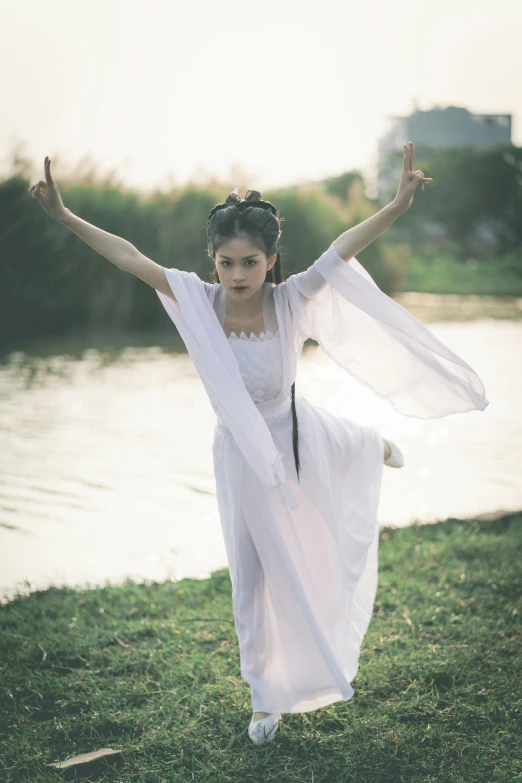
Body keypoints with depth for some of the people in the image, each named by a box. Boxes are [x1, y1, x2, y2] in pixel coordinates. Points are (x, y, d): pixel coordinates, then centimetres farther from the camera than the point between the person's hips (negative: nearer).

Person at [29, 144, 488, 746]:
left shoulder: (289, 301, -26)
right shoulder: (199, 301, -24)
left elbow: (343, 248, -36)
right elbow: (128, 256, -23)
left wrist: (396, 206, -49)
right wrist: (62, 215, -26)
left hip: (298, 438, 0)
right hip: (242, 458, 0)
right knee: (254, 576, 13)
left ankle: (378, 447, 78)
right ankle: (268, 698, 33)